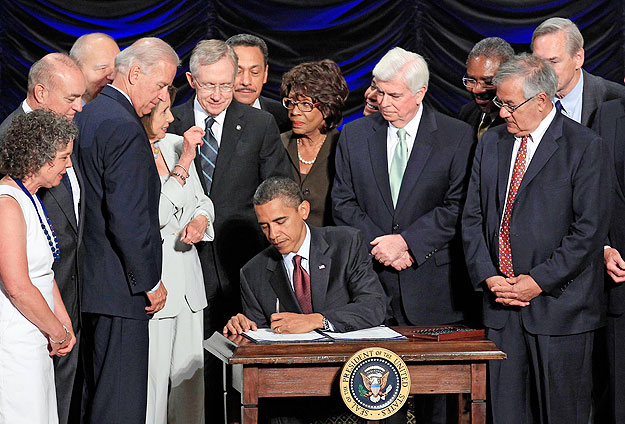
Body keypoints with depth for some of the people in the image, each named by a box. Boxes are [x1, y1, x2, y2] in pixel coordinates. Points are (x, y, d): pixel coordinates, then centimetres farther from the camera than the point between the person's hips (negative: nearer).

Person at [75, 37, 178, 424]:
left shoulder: (86, 117, 13)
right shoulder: (125, 130, -17)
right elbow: (128, 218, -22)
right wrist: (150, 282, -12)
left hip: (88, 281, 10)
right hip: (119, 289, -10)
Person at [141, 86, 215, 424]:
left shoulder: (174, 144, 10)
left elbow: (201, 200, 22)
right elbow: (156, 215, -19)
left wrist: (200, 221, -1)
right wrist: (184, 163, -18)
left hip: (188, 279, 7)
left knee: (189, 372, 8)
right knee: (151, 376, -7)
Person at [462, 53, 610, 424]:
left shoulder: (585, 147, -6)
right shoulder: (491, 144, 12)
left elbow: (590, 230, -11)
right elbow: (473, 218, 12)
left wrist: (539, 281, -14)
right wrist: (489, 277, -3)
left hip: (560, 306, -5)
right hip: (502, 307, 5)